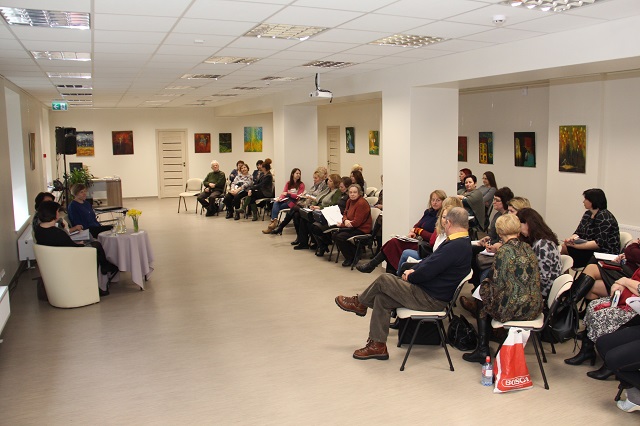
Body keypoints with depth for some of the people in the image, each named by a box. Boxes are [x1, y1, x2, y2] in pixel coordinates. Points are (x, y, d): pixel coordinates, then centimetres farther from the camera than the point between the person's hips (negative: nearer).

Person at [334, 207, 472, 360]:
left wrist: (410, 276, -4)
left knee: (383, 280, -7)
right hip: (431, 293, 10)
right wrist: (413, 270, 2)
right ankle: (377, 345, 10)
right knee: (382, 298, 4)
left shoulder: (455, 247, -24)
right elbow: (431, 261, 17)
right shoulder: (462, 243, 10)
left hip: (432, 300, -10)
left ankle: (359, 303, 22)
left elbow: (426, 272, -24)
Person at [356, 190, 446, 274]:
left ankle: (371, 265, -7)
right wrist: (413, 231, -4)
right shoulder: (428, 212, 16)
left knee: (394, 243, -19)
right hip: (417, 240, 8)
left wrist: (418, 231, -6)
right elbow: (417, 226, 20)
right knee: (393, 242, -16)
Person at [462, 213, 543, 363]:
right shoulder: (527, 248, 7)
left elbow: (499, 284, -14)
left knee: (482, 301, 21)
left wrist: (486, 282, 8)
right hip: (534, 307, 7)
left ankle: (482, 350, 22)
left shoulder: (504, 251, -13)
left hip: (514, 309, -7)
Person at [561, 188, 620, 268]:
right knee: (563, 246, -15)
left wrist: (576, 245, -27)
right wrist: (572, 238, -14)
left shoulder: (604, 217, -15)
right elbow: (578, 233, 10)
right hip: (590, 250, 9)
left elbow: (599, 244, -23)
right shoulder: (588, 214, 12)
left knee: (565, 248, -24)